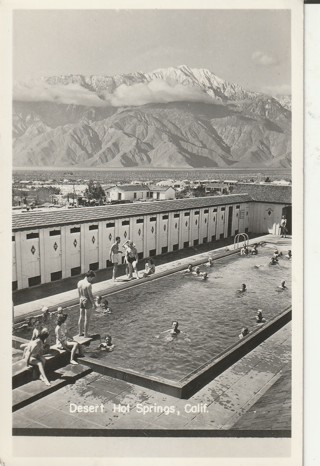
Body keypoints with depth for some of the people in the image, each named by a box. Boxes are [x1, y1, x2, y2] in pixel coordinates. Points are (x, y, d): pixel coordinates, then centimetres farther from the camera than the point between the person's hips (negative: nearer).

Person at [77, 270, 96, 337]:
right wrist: (94, 304, -8)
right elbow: (90, 295, -18)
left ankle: (80, 332, 29)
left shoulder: (79, 282, 1)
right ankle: (86, 334, 11)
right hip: (87, 302, -8)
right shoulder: (88, 285, -22)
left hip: (81, 301, 8)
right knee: (87, 319, 3)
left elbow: (79, 293, 11)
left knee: (81, 317, 17)